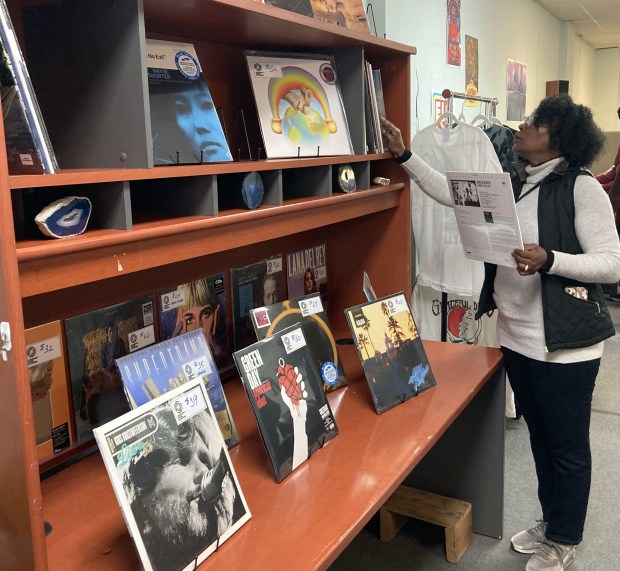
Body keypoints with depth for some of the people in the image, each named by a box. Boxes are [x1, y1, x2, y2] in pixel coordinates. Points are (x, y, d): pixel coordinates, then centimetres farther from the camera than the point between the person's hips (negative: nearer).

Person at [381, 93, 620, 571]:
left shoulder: (581, 188, -13)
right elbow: (450, 191, 13)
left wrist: (548, 261, -27)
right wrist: (404, 155, 8)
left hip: (564, 343, -7)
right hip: (517, 337, 7)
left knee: (568, 446, 9)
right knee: (540, 438, 21)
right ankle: (551, 522, 40)